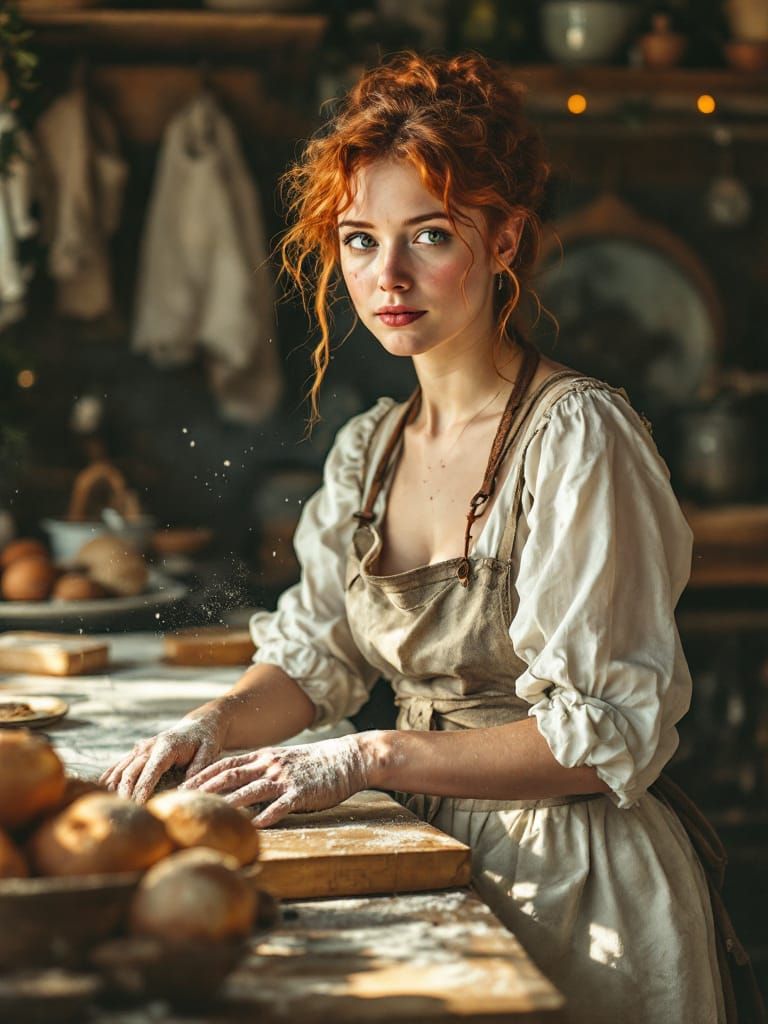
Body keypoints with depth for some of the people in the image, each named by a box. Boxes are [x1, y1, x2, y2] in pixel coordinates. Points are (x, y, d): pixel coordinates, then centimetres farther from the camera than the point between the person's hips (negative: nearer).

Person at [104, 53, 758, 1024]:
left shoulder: (576, 435, -14)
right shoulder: (367, 450, 9)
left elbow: (605, 734, -17)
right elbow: (315, 656, 14)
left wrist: (367, 760, -22)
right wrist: (213, 724, -7)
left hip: (574, 886, -6)